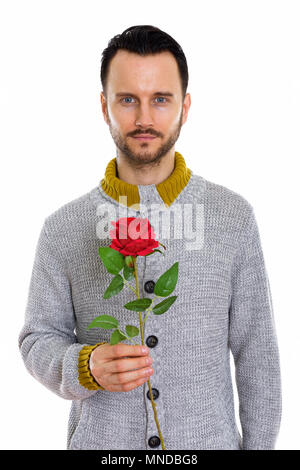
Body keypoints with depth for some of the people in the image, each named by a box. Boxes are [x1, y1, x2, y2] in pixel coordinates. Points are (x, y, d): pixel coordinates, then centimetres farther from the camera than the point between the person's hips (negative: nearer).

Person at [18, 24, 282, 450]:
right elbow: (38, 338, -1)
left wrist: (259, 444, -2)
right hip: (100, 440, 0)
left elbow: (256, 351, -3)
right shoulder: (63, 228, -7)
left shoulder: (234, 216, -7)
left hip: (209, 440, 1)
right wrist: (86, 367, -19)